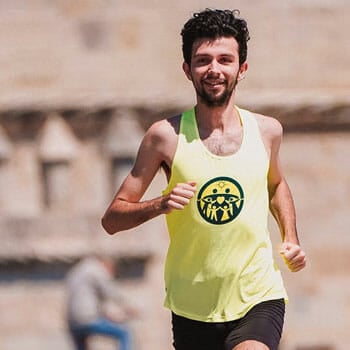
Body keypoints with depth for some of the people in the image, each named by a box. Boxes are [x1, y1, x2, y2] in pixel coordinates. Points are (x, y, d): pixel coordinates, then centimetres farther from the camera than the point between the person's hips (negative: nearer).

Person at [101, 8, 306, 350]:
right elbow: (112, 219, -2)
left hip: (259, 300, 0)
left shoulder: (266, 130, 4)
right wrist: (160, 204, -20)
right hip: (193, 309, 0)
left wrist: (290, 238, 12)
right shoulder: (166, 136, -5)